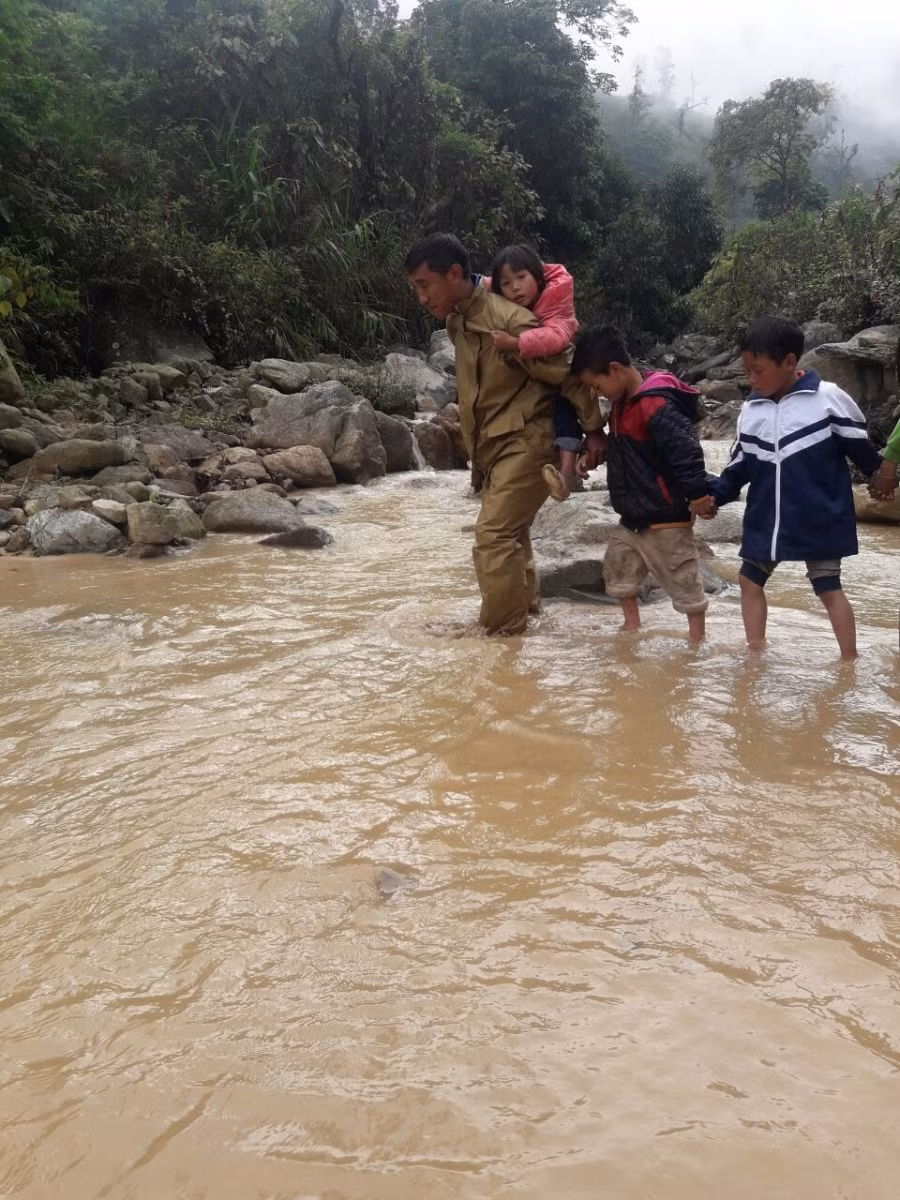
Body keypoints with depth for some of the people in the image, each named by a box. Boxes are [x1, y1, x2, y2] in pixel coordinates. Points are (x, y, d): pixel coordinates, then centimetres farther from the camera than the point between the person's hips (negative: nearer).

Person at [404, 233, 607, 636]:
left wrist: (594, 431, -9)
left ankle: (502, 632, -6)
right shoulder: (457, 321, 4)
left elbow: (567, 373, -16)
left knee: (493, 536, -15)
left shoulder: (507, 321, -23)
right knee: (509, 532, 21)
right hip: (493, 444, 9)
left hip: (525, 441, -9)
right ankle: (524, 604, 40)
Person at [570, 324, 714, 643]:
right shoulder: (622, 404, 7)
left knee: (684, 582, 4)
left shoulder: (655, 406, -26)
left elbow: (686, 450, -29)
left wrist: (698, 494, -26)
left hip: (666, 520, -10)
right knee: (618, 569, 20)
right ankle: (632, 627, 35)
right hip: (632, 517, 10)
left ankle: (697, 639, 16)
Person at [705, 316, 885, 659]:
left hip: (818, 521, -5)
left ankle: (850, 663, 13)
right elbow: (741, 466, 7)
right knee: (750, 581, 9)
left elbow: (862, 449, -4)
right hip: (765, 521, 6)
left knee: (829, 588, 0)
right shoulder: (751, 410, 3)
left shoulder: (828, 398, -12)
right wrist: (712, 495, -4)